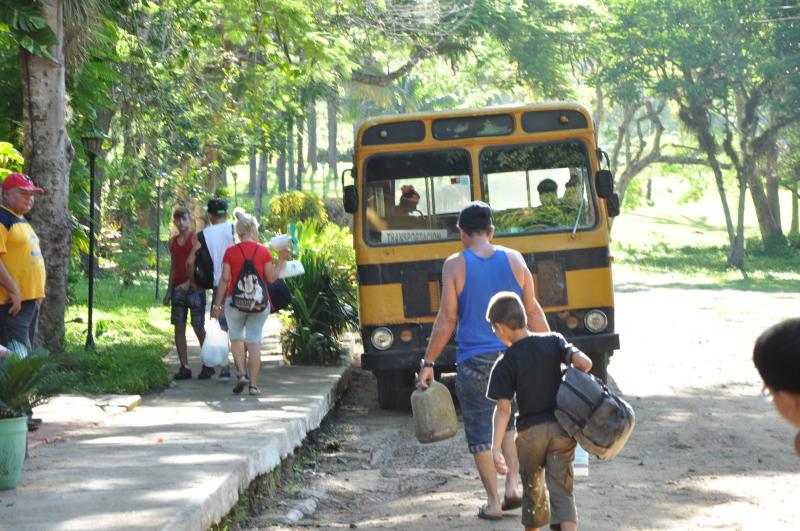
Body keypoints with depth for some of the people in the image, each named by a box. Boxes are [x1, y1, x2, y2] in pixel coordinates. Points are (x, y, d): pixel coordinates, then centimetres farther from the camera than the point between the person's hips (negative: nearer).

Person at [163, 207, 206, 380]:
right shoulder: (172, 242, 14)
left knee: (198, 327, -5)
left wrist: (189, 283, -22)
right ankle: (184, 367, 4)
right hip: (178, 289, 6)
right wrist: (169, 291, 17)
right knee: (178, 328, 1)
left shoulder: (196, 239, -5)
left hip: (194, 288, -6)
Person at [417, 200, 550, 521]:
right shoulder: (514, 259, 1)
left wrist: (428, 363, 0)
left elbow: (446, 321, -8)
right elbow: (533, 312, 5)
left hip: (474, 362, -3)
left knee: (480, 432, 7)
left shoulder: (455, 265, -7)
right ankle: (513, 484, 12)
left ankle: (493, 502, 10)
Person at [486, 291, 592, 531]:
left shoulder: (505, 363, -8)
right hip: (561, 427, 2)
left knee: (533, 488, 19)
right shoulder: (553, 341, -1)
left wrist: (496, 448, -16)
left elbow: (503, 408, -14)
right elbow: (584, 362, -12)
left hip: (530, 432, -2)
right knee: (561, 489, 1)